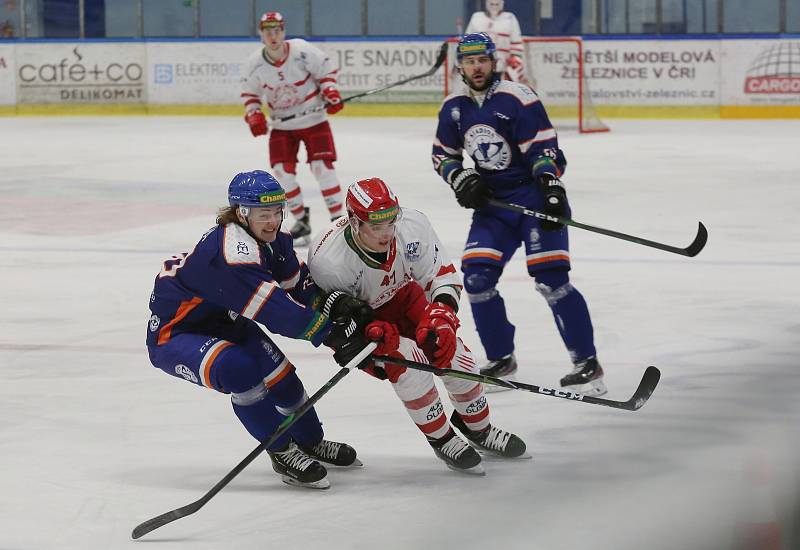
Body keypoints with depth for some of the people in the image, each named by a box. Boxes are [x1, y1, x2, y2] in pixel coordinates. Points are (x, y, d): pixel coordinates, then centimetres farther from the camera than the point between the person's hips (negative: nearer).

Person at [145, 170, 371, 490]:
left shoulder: (271, 239, -5)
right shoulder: (232, 251, -36)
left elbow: (299, 284, 1)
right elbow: (273, 309, -40)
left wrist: (334, 302, -19)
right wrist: (328, 334, -40)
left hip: (223, 323, 10)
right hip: (173, 334, -9)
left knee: (279, 373, 8)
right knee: (239, 370, -32)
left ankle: (311, 443, 34)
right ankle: (282, 453, -16)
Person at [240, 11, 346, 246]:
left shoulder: (303, 51, -18)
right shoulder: (255, 63, -9)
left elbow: (326, 69, -3)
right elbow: (249, 92, 6)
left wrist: (330, 92, -16)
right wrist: (253, 115, -8)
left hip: (313, 119, -3)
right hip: (282, 125, 3)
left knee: (322, 166, -13)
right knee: (282, 170, -7)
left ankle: (338, 219, -3)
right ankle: (301, 221, 11)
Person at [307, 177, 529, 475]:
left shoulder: (412, 225, -29)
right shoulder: (327, 260, -38)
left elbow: (444, 275, -15)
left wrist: (441, 316, -32)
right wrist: (370, 332, -36)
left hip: (400, 297, 4)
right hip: (352, 319, -4)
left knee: (450, 351, -8)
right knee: (407, 359, -27)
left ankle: (479, 428, 23)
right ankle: (442, 440, -3)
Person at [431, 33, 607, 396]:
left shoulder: (517, 99, -13)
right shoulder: (454, 108, 5)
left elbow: (544, 149, -16)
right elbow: (442, 155, 16)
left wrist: (553, 192, -26)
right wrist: (460, 179, -3)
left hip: (533, 194, -6)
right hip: (491, 202, 6)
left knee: (551, 278, -15)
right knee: (477, 276, -7)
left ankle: (588, 364, -11)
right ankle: (501, 360, 10)